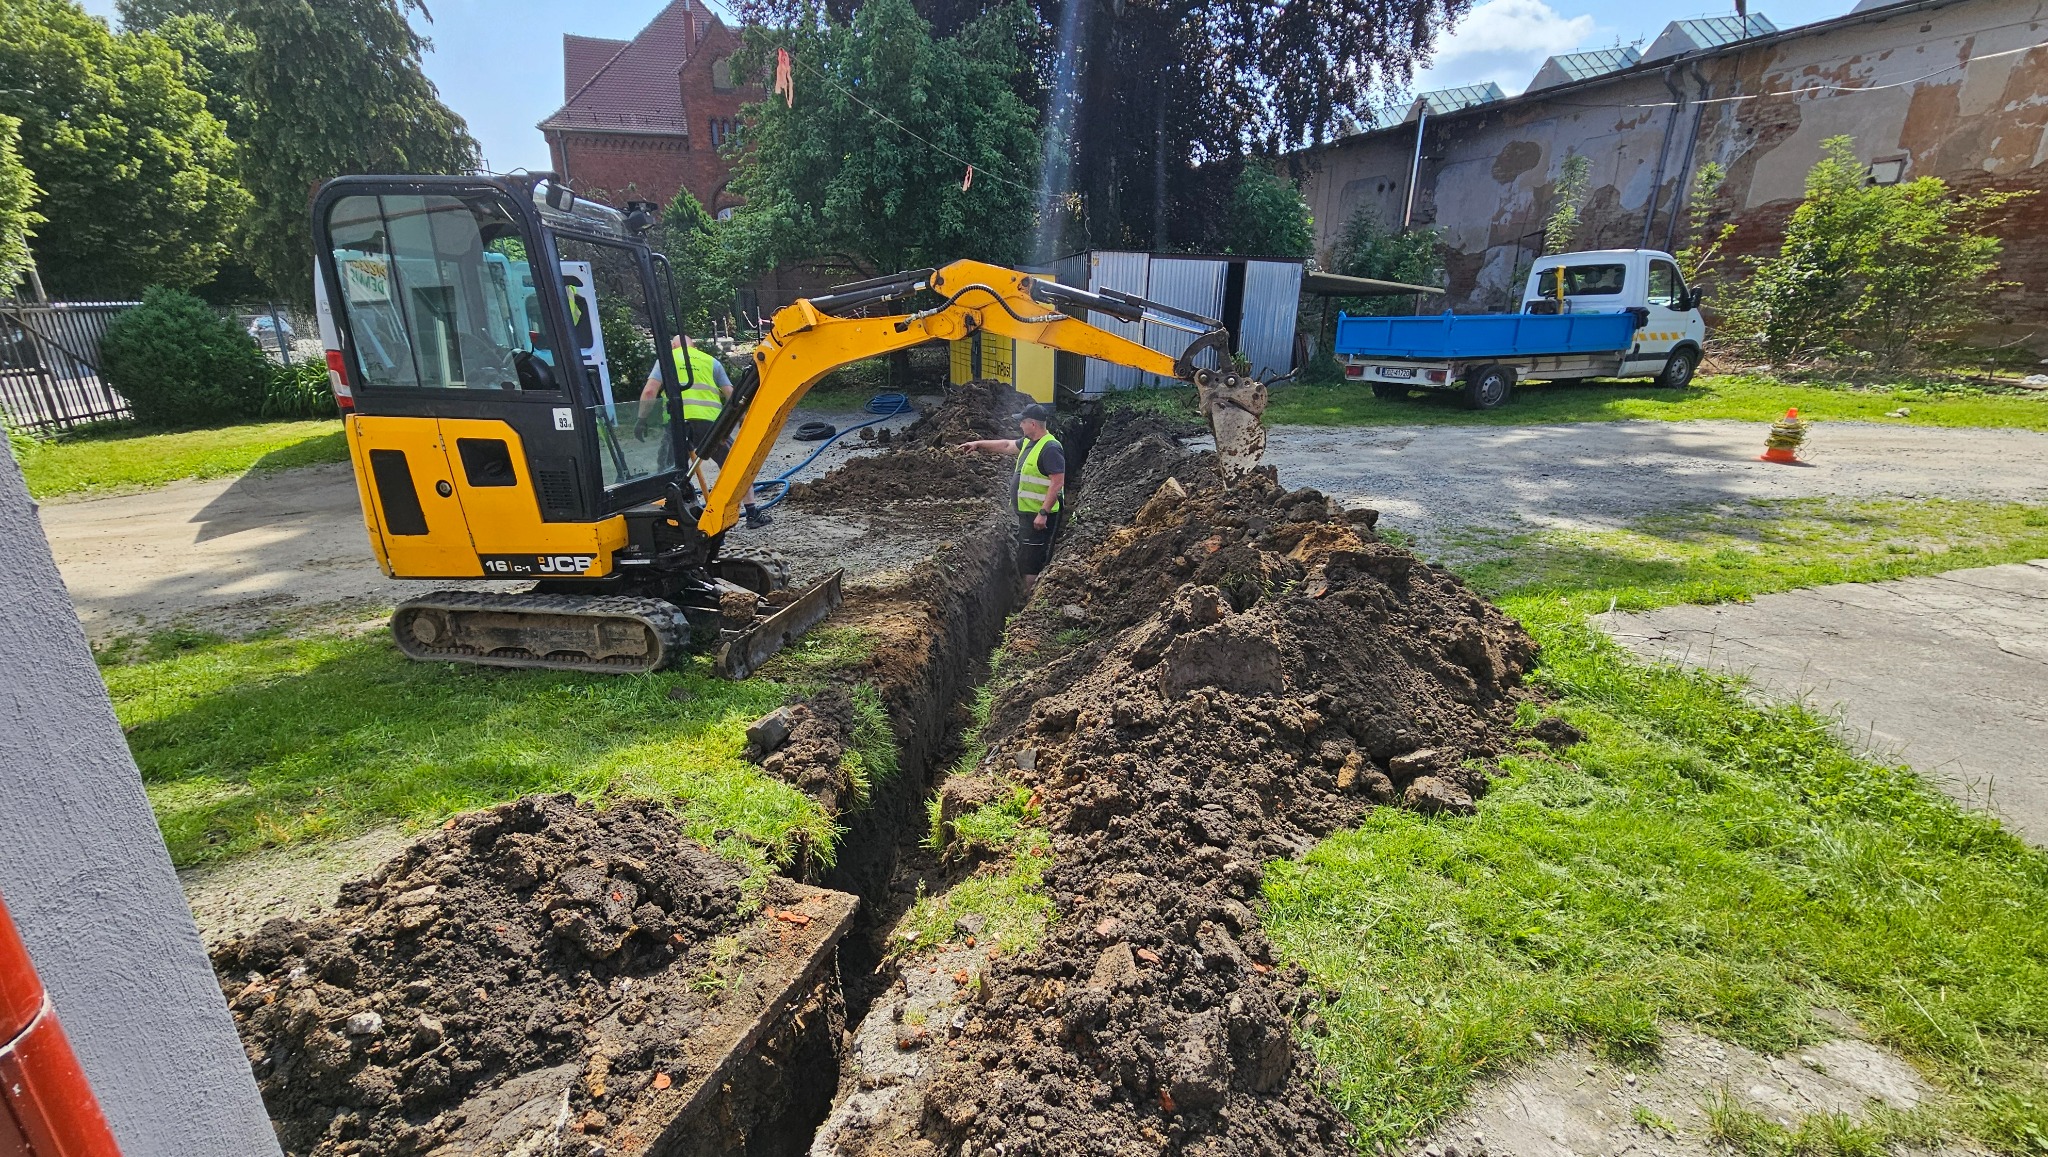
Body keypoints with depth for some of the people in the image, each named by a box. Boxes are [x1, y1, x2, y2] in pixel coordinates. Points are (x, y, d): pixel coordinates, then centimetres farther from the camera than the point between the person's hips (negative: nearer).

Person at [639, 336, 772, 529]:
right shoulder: (711, 362, 19)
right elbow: (731, 395, 12)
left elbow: (649, 391, 5)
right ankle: (752, 515, 9)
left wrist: (643, 419, 11)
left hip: (675, 423, 1)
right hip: (707, 421, 0)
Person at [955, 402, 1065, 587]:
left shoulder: (1050, 448, -19)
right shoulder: (1028, 442, 11)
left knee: (1032, 564, -8)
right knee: (1023, 561, 17)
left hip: (1039, 517, -11)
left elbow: (1058, 483, -24)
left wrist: (1043, 513, -26)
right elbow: (1007, 445, 29)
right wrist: (978, 444, 29)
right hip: (1025, 514, 11)